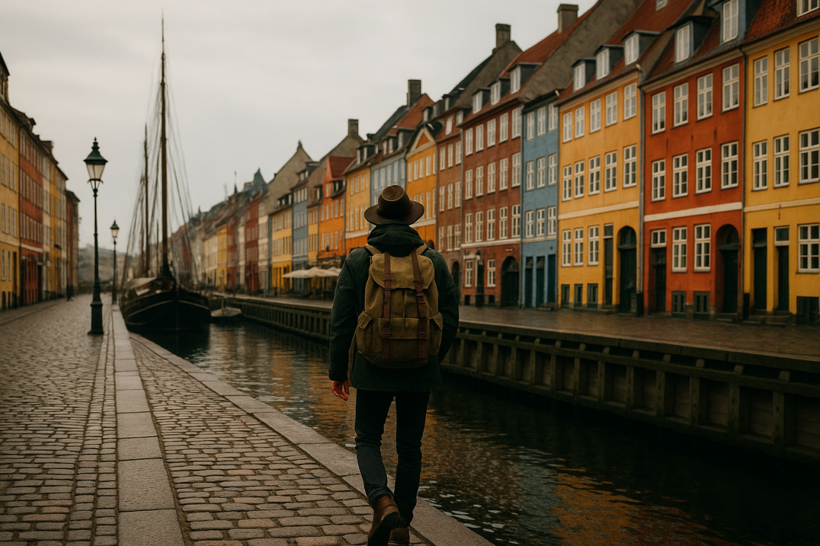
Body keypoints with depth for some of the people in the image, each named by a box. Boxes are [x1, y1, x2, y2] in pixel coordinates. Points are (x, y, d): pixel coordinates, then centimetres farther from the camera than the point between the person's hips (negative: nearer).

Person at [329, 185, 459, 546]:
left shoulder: (357, 262, -6)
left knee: (368, 440, 12)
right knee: (410, 446, 13)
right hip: (419, 371, 2)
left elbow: (341, 322, -5)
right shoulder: (434, 262, -1)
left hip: (373, 368, -2)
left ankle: (383, 503, -13)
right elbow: (450, 320, 3)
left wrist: (338, 371, 5)